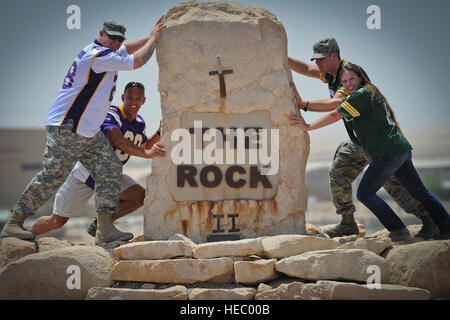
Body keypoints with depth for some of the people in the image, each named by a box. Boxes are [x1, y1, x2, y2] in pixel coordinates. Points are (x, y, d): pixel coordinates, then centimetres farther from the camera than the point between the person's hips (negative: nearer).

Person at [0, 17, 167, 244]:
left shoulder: (104, 53, 15)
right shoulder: (98, 55, -15)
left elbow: (131, 48, 32)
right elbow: (138, 61, -13)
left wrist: (153, 35, 22)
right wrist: (154, 38, 2)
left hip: (90, 132, 10)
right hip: (66, 129, -10)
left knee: (110, 170, 3)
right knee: (52, 176, -12)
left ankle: (106, 228, 1)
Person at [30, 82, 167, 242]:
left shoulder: (139, 123, 3)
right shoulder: (110, 115, -23)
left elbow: (143, 147, 23)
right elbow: (118, 141, -41)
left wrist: (160, 133, 6)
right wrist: (147, 154, -54)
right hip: (86, 171, -7)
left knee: (139, 196, -12)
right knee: (58, 221, -6)